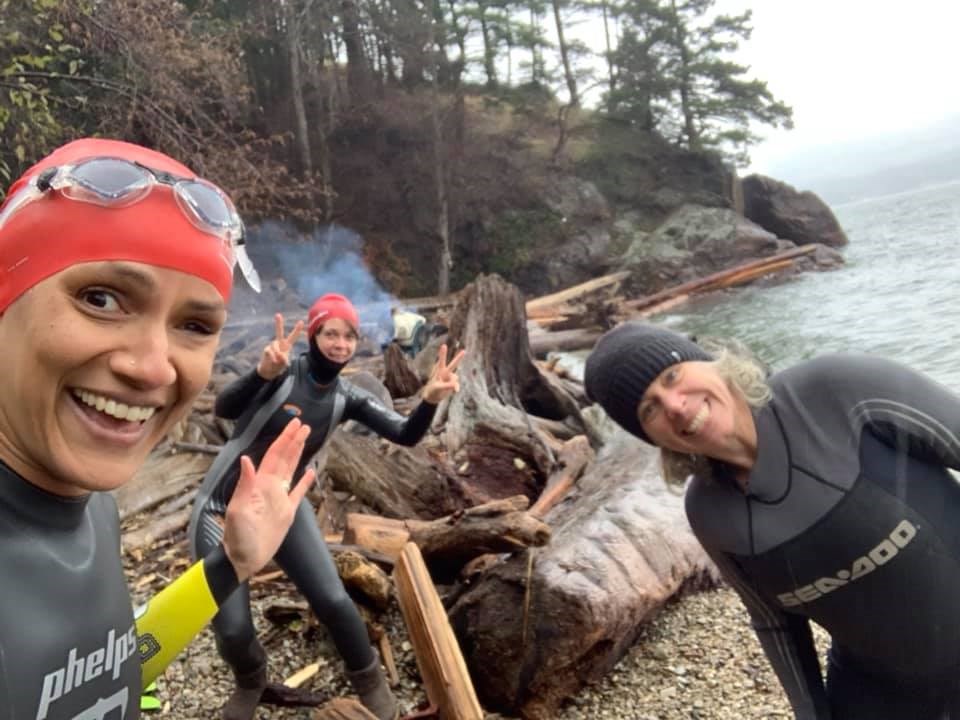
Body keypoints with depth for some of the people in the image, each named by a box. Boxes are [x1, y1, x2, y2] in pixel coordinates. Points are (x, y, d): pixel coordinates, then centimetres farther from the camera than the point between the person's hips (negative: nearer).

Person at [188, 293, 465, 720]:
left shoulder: (348, 398, -5)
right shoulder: (285, 371, -18)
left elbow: (405, 435, -14)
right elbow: (224, 409, -33)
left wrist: (430, 400, -34)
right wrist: (262, 372, -52)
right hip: (225, 508, -3)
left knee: (333, 601, -8)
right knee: (232, 629, -6)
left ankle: (369, 680, 20)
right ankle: (250, 682, 31)